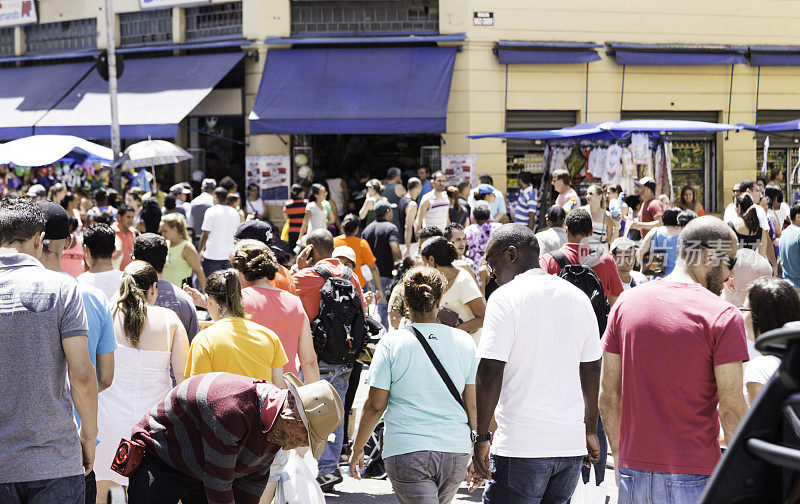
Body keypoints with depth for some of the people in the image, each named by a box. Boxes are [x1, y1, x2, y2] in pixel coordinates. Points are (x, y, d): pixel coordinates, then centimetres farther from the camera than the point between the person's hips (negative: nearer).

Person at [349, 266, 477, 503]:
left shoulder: (391, 344, -5)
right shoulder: (464, 342, 3)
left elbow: (375, 406, -3)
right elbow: (473, 405, 5)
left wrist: (356, 449, 9)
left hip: (407, 451, -4)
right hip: (455, 451, 4)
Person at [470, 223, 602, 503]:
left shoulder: (506, 297, -7)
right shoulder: (578, 297, 12)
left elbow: (490, 372, -14)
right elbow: (592, 370, 18)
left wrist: (481, 437, -8)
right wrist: (590, 431, 27)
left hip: (522, 446, -6)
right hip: (572, 443, 7)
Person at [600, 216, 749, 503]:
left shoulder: (626, 303, 4)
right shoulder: (723, 317, -10)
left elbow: (608, 395, 7)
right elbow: (731, 408, -13)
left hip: (633, 472, 5)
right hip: (693, 479, -5)